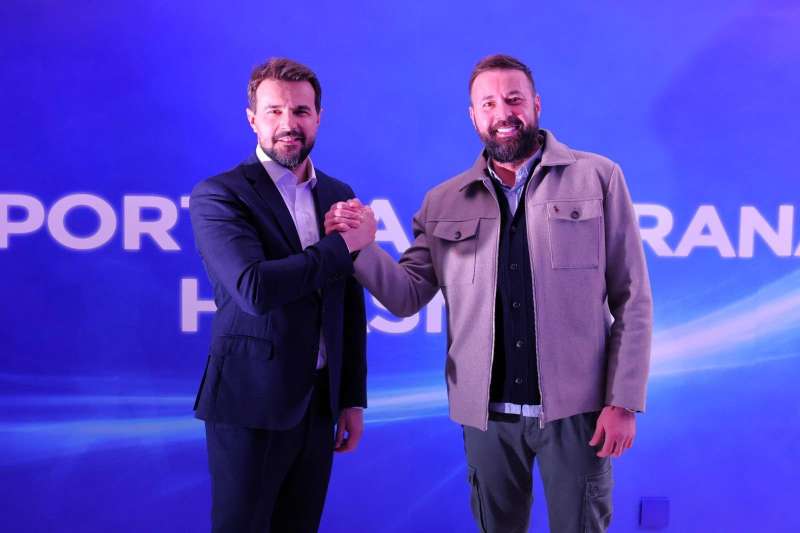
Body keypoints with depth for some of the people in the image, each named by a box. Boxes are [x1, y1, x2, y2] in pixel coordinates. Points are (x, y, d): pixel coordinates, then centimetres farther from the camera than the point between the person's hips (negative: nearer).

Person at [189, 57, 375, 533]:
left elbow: (351, 306, 11)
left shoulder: (339, 195, 7)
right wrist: (344, 243, -16)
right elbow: (255, 289, -25)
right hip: (250, 403, -5)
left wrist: (354, 397, 10)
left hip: (320, 400, 5)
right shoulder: (218, 195, -10)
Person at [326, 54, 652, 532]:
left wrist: (624, 401, -8)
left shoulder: (598, 178, -2)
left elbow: (632, 298, -3)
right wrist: (360, 245, -14)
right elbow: (407, 297, 3)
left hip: (575, 405, -2)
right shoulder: (444, 203, 4)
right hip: (486, 410, 3)